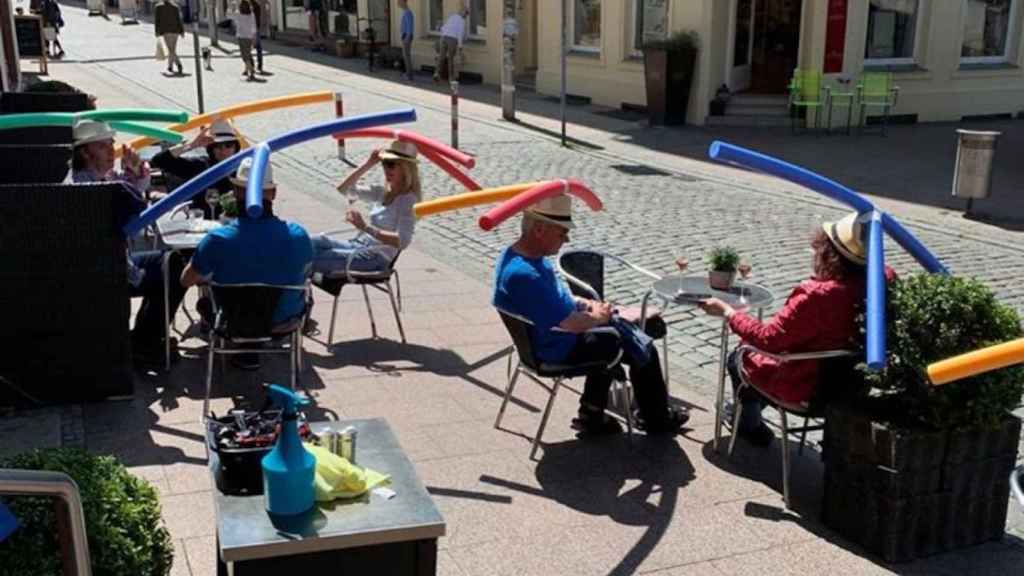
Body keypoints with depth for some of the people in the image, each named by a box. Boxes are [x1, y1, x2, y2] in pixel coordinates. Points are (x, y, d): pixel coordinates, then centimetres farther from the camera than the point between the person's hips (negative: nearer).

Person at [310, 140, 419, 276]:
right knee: (317, 242, -16)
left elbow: (402, 241, -24)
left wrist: (365, 227, -33)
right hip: (358, 245, 8)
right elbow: (343, 189, 17)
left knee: (317, 259, -21)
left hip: (376, 259, -8)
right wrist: (367, 165, 5)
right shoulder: (383, 192, 12)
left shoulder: (408, 200, -11)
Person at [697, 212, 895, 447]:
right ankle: (751, 408, 52)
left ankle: (750, 425, 42)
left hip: (804, 388, -7)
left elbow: (768, 338, -26)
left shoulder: (816, 296, -37)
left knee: (738, 358, 22)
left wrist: (728, 312, -15)